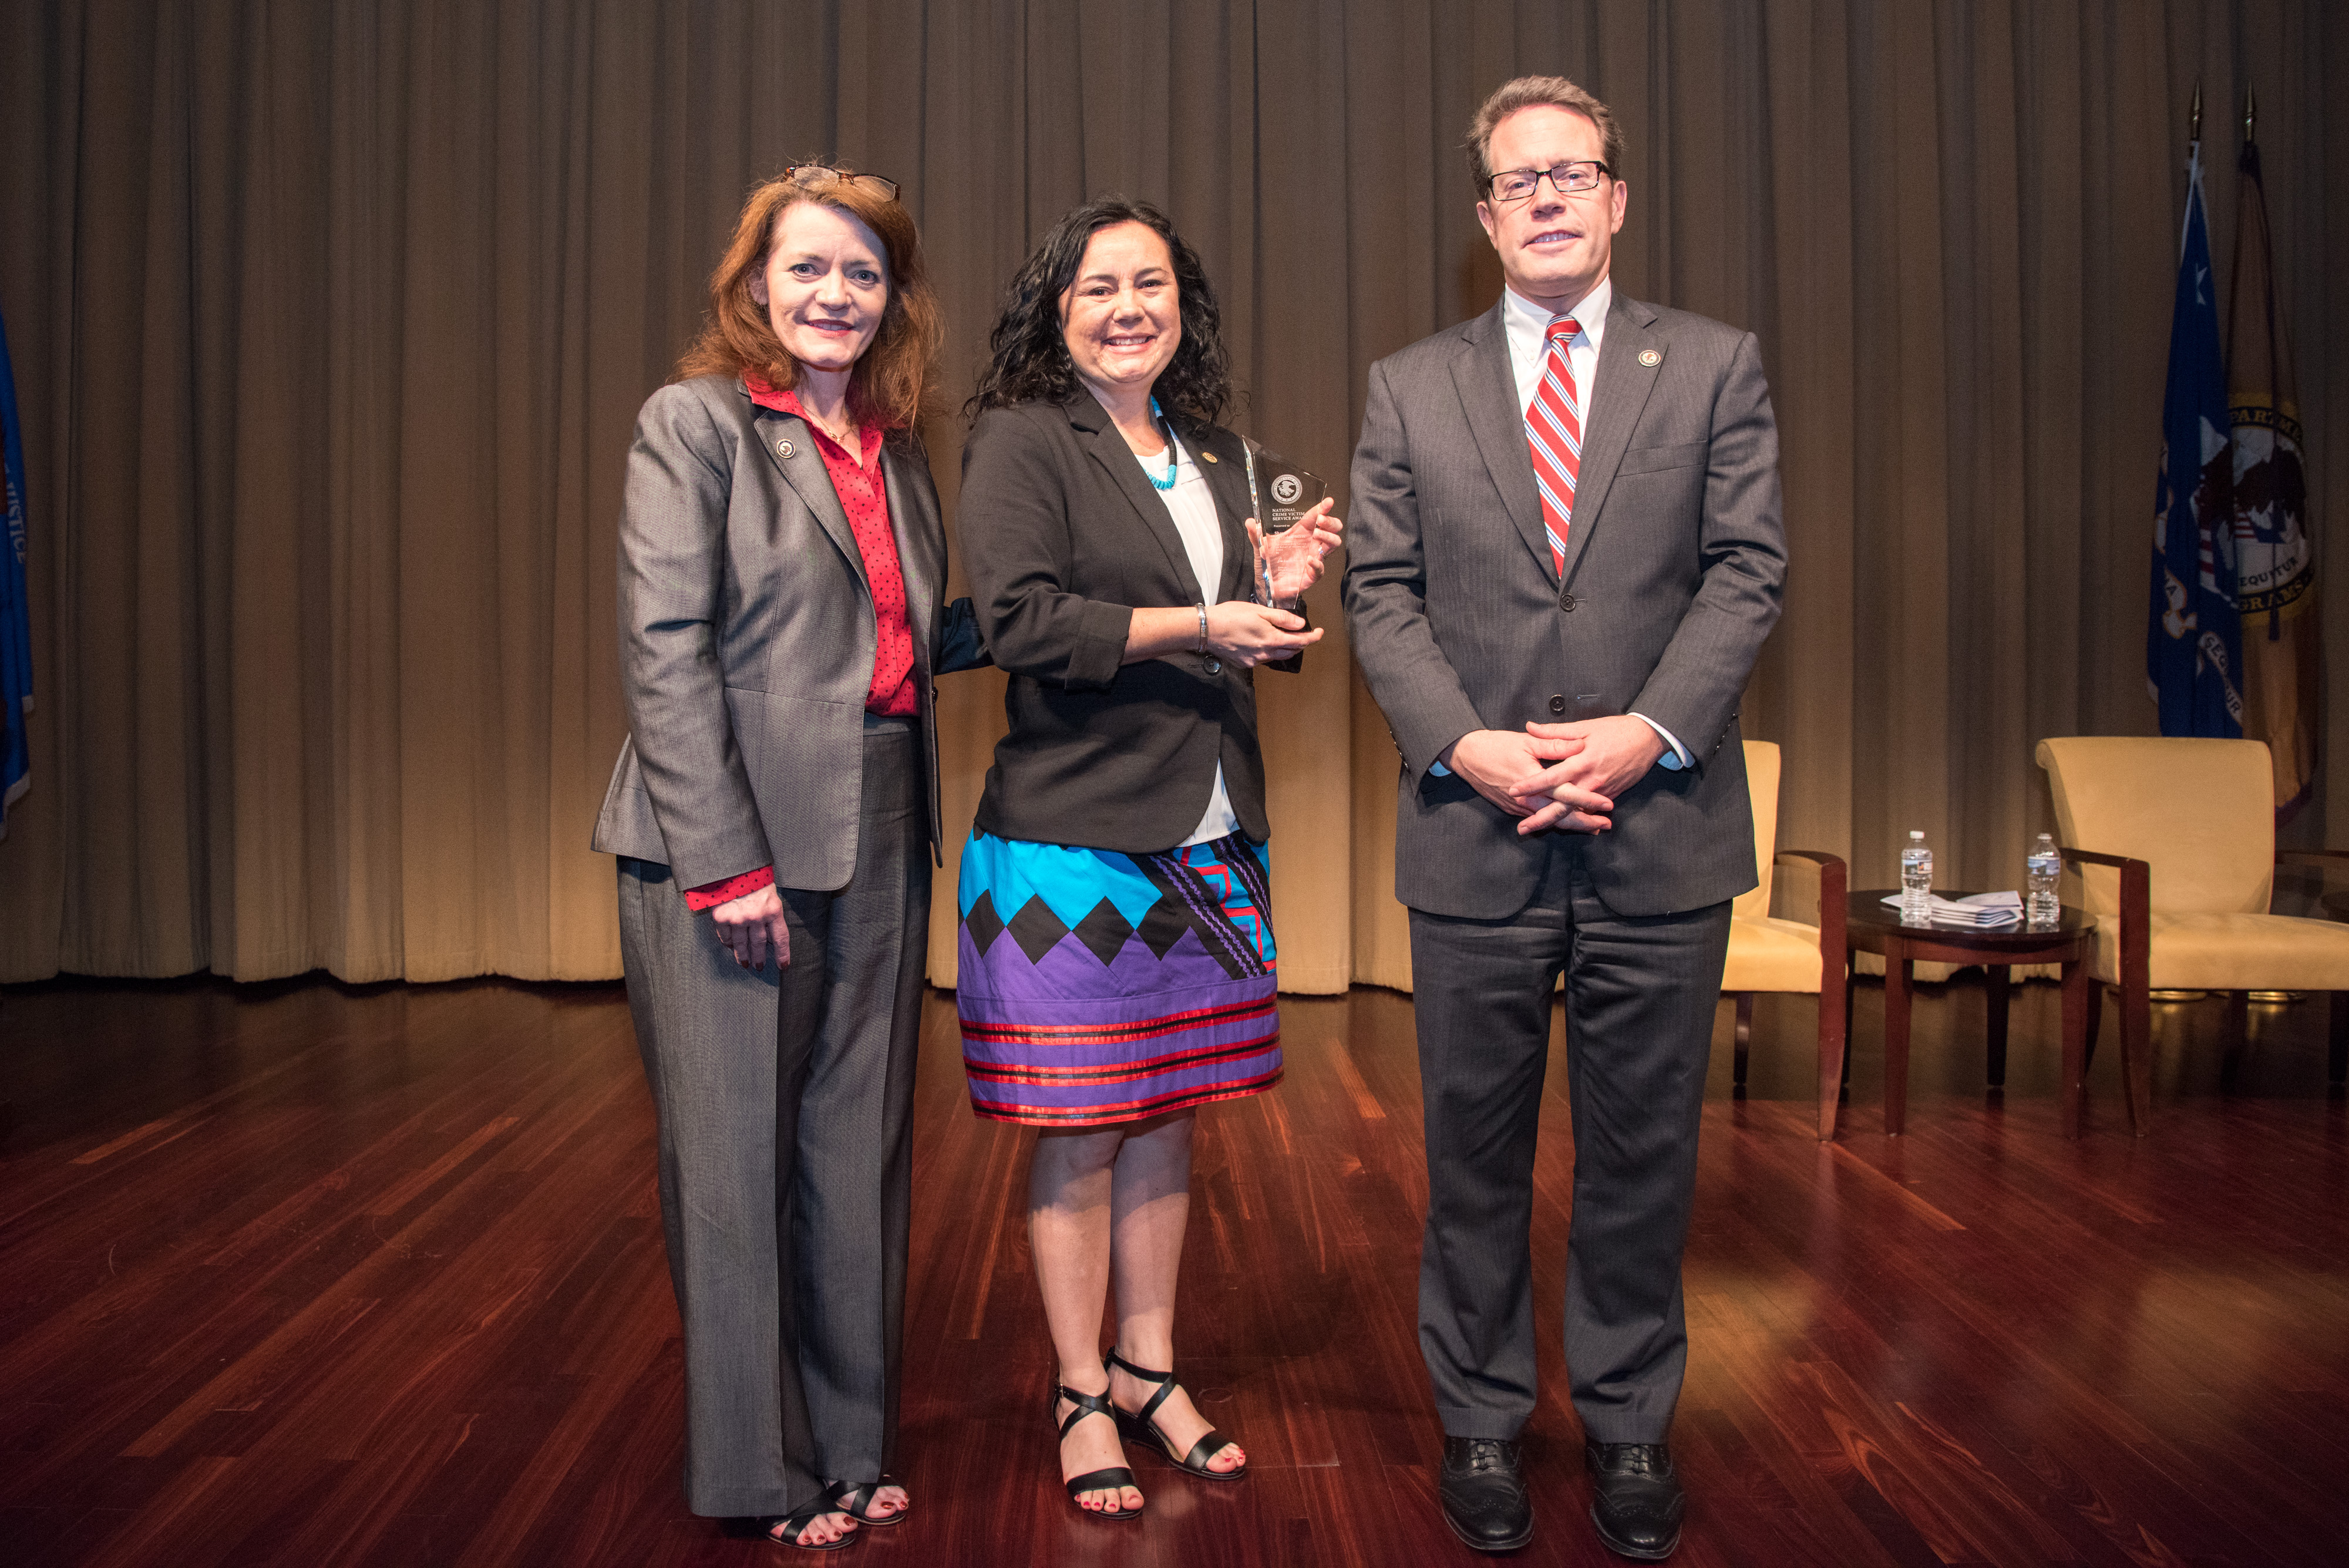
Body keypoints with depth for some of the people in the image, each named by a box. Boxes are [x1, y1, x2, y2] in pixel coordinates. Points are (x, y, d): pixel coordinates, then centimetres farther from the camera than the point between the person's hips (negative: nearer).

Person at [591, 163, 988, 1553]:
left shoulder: (895, 450, 15)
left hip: (877, 839, 6)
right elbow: (665, 652, -11)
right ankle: (758, 1467, 20)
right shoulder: (694, 423, -3)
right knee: (737, 1153, 3)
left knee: (859, 1148, 11)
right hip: (732, 845, -6)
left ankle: (850, 1443, 26)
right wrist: (725, 860, -17)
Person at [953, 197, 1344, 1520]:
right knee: (1079, 1129, 3)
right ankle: (1083, 1398, 19)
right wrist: (1200, 625, -20)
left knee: (1169, 1114, 13)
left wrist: (1279, 589, 0)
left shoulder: (1212, 453, 15)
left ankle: (1149, 1370, 29)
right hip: (1071, 836, -6)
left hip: (1205, 840, 6)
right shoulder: (1023, 441, -5)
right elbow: (1022, 618, -16)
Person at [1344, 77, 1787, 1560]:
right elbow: (1382, 592, 3)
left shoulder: (1716, 366, 8)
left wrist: (1651, 732, -13)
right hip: (1475, 833, 1)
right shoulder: (1410, 386, 9)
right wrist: (1464, 744, -11)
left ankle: (1632, 1425, 28)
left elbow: (1749, 571, 1)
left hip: (1663, 831, 0)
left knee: (1644, 1152, 10)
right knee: (1477, 1153, 10)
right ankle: (1481, 1422, 27)